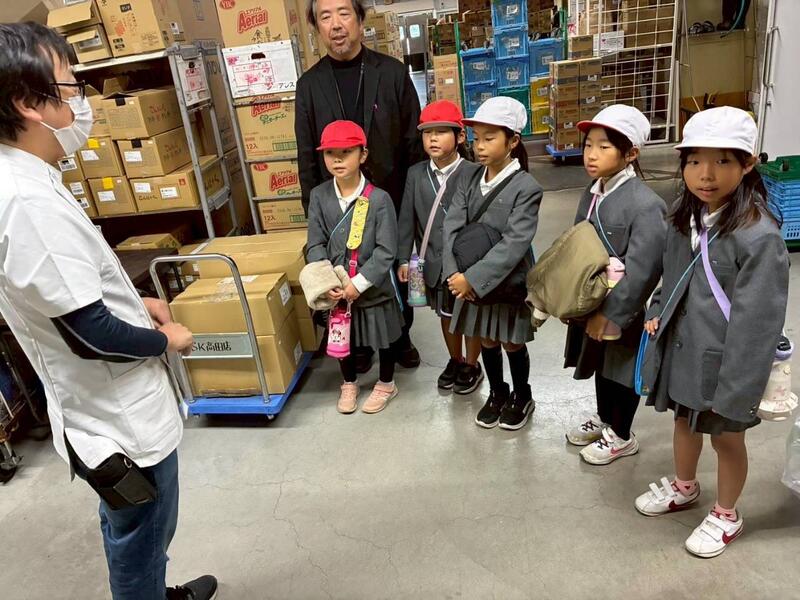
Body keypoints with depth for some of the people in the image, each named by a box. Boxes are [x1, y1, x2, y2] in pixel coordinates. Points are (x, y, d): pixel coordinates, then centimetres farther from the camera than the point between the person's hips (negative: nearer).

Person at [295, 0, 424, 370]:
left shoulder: (392, 72, -4)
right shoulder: (309, 84, 0)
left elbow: (414, 141, -2)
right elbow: (307, 155, 2)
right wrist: (314, 210, 0)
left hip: (392, 200, 0)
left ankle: (401, 337, 35)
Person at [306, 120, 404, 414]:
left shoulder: (379, 198, -16)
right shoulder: (319, 196, -6)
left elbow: (386, 251, -17)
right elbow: (315, 245, -4)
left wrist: (359, 283, -21)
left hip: (374, 288, -3)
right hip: (336, 288, 3)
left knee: (383, 339, 16)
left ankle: (386, 384, 41)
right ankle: (349, 383, 45)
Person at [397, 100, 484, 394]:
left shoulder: (473, 173, -13)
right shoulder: (415, 174, 0)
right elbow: (407, 219, 2)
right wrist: (403, 258, 0)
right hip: (434, 262, 4)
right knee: (446, 314, 20)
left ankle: (471, 365, 33)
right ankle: (455, 361, 41)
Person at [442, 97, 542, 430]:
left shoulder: (527, 188, -17)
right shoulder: (469, 182, 1)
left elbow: (514, 243, -24)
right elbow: (452, 229, -8)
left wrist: (473, 278, -28)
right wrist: (456, 274, -21)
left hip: (509, 282, -4)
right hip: (472, 280, 5)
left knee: (512, 344, 13)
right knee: (486, 341, 18)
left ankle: (522, 397, 37)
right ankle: (497, 394, 40)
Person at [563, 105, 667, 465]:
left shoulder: (645, 204, -24)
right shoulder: (592, 192, 1)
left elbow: (642, 270, -25)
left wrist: (611, 313, -22)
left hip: (625, 310, -7)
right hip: (592, 302, 7)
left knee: (623, 371, 13)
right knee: (600, 364, 24)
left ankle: (621, 436, 33)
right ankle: (603, 418, 46)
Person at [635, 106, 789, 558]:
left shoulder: (760, 236, -25)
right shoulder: (686, 218, -1)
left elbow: (755, 323, -23)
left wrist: (732, 392, -21)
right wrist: (658, 314, 4)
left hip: (721, 360, -7)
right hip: (680, 347, 7)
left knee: (726, 437, 15)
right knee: (685, 420, 25)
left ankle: (726, 516, 40)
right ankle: (684, 488, 51)